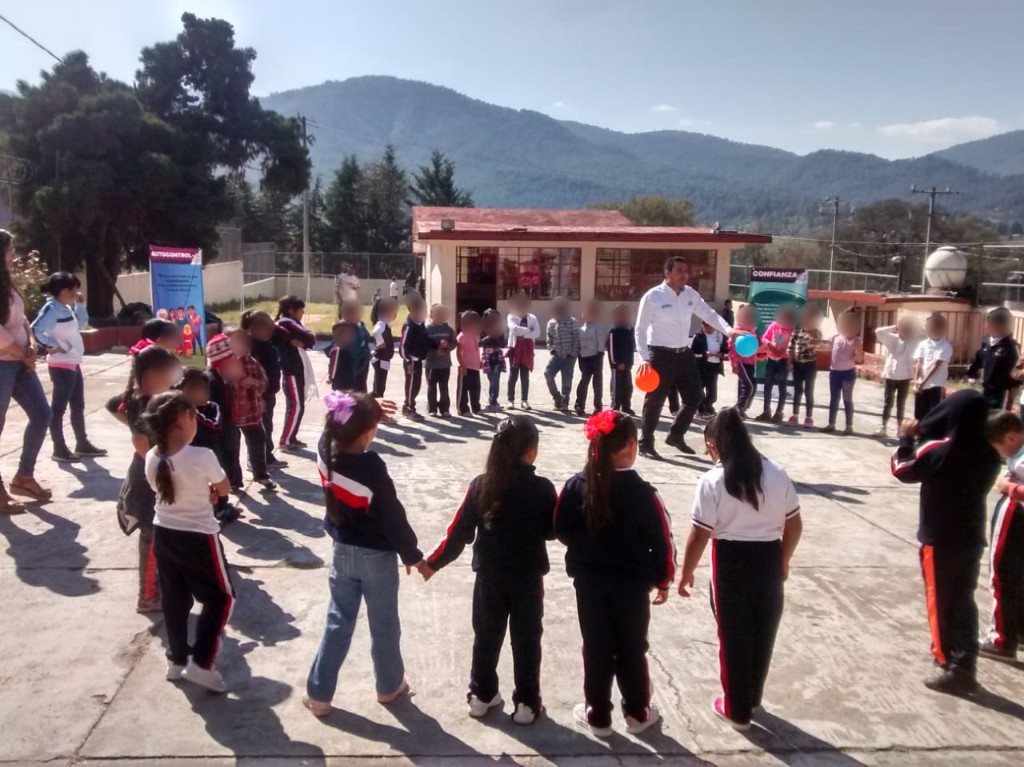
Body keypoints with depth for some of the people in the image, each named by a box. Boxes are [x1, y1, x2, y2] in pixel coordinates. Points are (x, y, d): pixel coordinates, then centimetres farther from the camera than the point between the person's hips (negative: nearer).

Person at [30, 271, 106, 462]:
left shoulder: (66, 309, 12)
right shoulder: (52, 308, -16)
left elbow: (81, 325, 23)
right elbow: (36, 329, -29)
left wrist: (80, 305, 14)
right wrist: (51, 345, -20)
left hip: (73, 363, 10)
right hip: (61, 365, -10)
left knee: (78, 406, 15)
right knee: (59, 407, -2)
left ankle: (82, 444, 25)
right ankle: (59, 449, 4)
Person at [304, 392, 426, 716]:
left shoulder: (326, 452, -13)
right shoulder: (372, 468, -29)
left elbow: (339, 432, 13)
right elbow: (392, 516, -20)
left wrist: (367, 409, 10)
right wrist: (412, 555, -7)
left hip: (343, 551, 5)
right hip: (377, 556, -5)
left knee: (338, 623, 18)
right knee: (384, 625, 16)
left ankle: (318, 693, 22)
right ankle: (390, 686, 35)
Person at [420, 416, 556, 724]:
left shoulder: (480, 485, -9)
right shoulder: (542, 488, -15)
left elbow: (459, 532, -6)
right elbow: (552, 531, -4)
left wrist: (433, 562, 5)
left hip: (489, 575, 2)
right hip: (527, 577, -2)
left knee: (486, 635, 17)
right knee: (526, 640, 11)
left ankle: (481, 695, 28)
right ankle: (526, 703, 17)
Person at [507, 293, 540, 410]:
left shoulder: (532, 318, 6)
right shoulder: (511, 317, 0)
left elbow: (537, 333, -8)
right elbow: (514, 329, -20)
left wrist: (523, 334, -16)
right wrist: (528, 330, -13)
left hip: (527, 350, 2)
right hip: (515, 349, -2)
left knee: (525, 376, 5)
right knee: (513, 375, 1)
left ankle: (524, 400, 10)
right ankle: (511, 400, 6)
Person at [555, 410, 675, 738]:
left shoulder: (576, 487, -10)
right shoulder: (643, 493, -19)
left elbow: (561, 530, 0)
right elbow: (662, 542, -12)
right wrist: (663, 580, 3)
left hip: (589, 582, 2)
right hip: (632, 584, -2)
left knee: (596, 649, 14)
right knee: (632, 649, 15)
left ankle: (598, 715, 24)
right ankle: (637, 713, 30)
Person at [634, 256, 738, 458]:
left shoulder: (691, 294, 5)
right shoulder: (653, 296, -12)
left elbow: (709, 314, 2)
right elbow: (641, 329, -11)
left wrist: (728, 330, -16)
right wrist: (644, 357, -19)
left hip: (684, 353, 6)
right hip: (661, 355, -6)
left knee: (694, 397, 12)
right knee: (655, 401, 1)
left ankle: (676, 435, 32)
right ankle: (646, 444, 17)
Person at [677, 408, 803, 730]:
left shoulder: (713, 481, -14)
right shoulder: (777, 474, -1)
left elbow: (699, 536, -13)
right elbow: (794, 525, 4)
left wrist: (686, 573, 0)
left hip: (731, 564, -4)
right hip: (769, 561, 4)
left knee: (733, 636, 10)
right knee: (763, 632, 20)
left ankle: (737, 709, 23)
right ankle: (752, 698, 39)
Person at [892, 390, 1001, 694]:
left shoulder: (938, 451, -21)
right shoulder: (989, 454, -2)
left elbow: (902, 469, -6)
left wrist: (907, 438, 8)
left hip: (940, 539, -6)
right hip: (971, 537, 6)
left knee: (940, 601, 7)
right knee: (963, 600, 14)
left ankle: (952, 667, 11)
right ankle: (964, 665, 20)